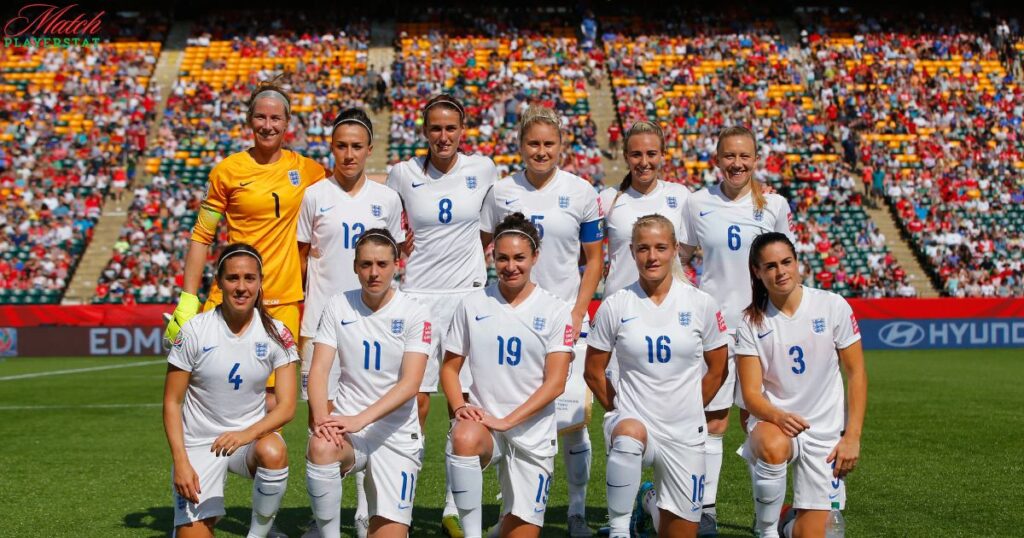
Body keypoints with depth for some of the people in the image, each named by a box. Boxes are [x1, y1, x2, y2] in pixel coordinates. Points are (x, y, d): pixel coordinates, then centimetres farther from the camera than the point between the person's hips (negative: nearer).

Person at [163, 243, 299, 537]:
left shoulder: (276, 333, -7)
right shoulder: (194, 330, -9)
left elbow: (286, 406, -11)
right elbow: (172, 402, -5)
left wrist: (247, 434, -29)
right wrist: (180, 462, -15)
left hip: (253, 435, 0)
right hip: (199, 443, 0)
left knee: (273, 452, -36)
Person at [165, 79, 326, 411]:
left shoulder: (305, 169, 6)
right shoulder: (228, 170, 0)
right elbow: (201, 236, 3)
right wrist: (188, 297, -3)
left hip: (285, 299, 2)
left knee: (270, 397, 2)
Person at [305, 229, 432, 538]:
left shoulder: (415, 315, -6)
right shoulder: (338, 306, 2)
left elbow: (410, 385, -14)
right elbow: (319, 370, -4)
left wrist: (360, 420, -26)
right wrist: (322, 419, -22)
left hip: (397, 434, -1)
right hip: (346, 423, 1)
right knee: (321, 448, -36)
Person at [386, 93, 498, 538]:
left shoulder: (483, 169, 1)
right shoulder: (404, 174, 0)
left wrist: (476, 251, 9)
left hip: (469, 293, 1)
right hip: (419, 294, 0)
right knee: (414, 403, -2)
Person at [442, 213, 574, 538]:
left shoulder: (555, 311, -1)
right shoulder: (472, 306, 4)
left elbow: (555, 383, -7)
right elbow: (450, 367, 9)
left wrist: (507, 421, -16)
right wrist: (460, 407, -11)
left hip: (532, 434, 0)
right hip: (482, 421, 0)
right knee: (464, 438, -37)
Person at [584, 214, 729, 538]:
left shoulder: (701, 304, -1)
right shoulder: (614, 306, -2)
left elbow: (718, 369, 9)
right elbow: (593, 372, 7)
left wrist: (688, 410, 9)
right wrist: (618, 410, 2)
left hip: (685, 434, 1)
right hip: (632, 418, -1)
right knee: (629, 435, -39)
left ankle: (657, 502, 32)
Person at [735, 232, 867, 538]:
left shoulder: (833, 306, -6)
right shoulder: (751, 322, -5)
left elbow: (856, 373, -1)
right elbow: (751, 393, -8)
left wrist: (853, 436, -8)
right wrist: (777, 416, -30)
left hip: (825, 432, 1)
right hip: (773, 423, -1)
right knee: (774, 448, -39)